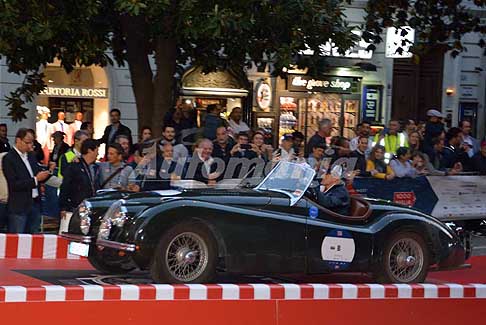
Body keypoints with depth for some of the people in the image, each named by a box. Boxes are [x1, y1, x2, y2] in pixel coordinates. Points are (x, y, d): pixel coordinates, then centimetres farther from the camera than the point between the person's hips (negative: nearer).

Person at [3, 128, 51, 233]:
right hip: (19, 207, -7)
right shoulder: (8, 159, -10)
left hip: (35, 204, 7)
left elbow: (38, 176, 18)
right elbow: (14, 184, -17)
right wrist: (35, 179, -21)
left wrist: (48, 172, -2)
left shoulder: (30, 156, 13)